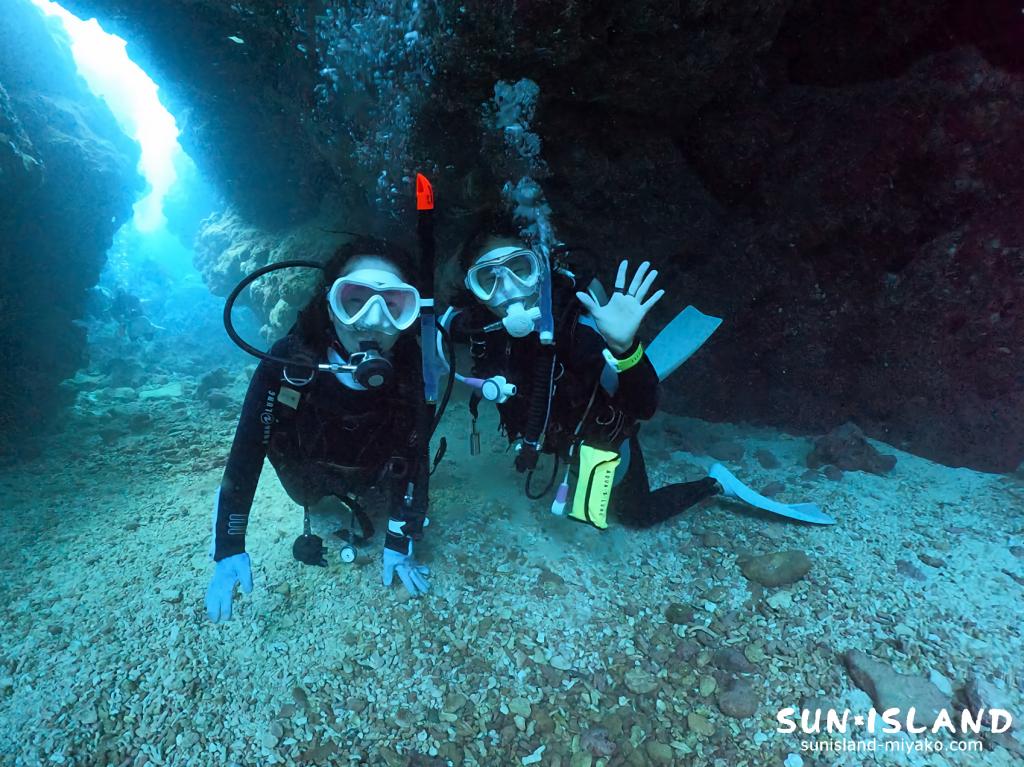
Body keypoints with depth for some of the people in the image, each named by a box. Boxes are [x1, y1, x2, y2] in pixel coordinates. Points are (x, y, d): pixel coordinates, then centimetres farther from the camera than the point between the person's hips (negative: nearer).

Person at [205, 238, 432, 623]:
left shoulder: (411, 368, -33)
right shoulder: (289, 360, -36)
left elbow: (414, 457, -25)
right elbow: (247, 450, -31)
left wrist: (399, 545, -23)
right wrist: (229, 549, -32)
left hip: (367, 473, 1)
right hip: (305, 478, 0)